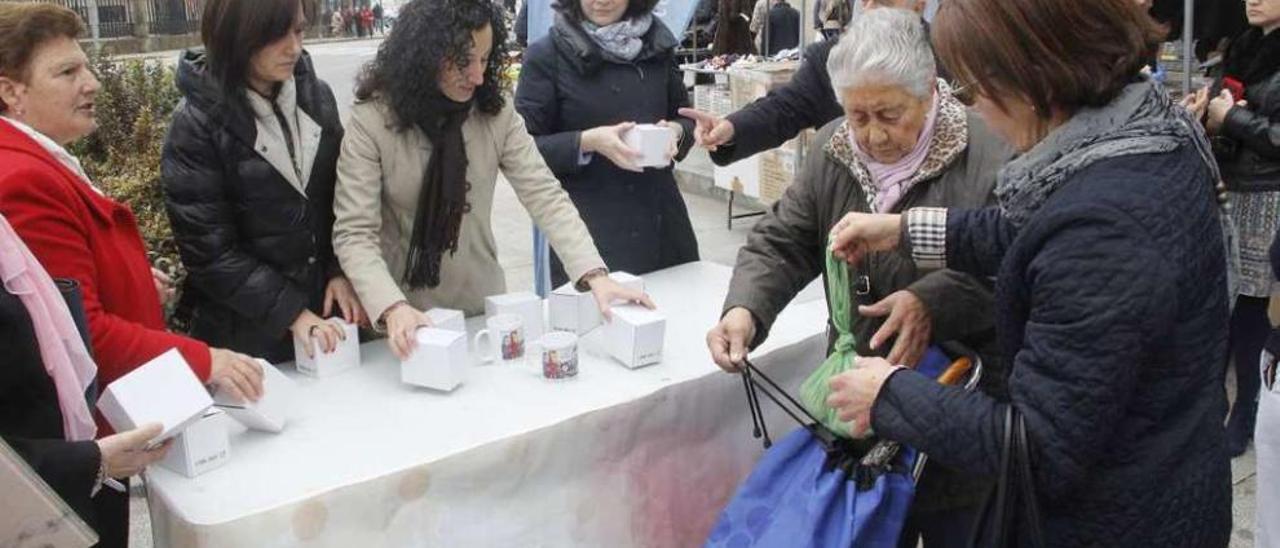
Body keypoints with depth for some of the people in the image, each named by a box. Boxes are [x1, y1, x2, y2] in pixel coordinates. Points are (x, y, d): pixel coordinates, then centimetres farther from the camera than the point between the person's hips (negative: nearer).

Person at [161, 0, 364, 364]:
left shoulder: (317, 96, 0)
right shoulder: (196, 125, -14)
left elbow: (341, 199, 6)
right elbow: (209, 250, -15)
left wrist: (340, 272, -7)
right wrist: (290, 312, -18)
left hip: (325, 308, 4)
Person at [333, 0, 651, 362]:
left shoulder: (496, 114, -7)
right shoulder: (371, 121, -17)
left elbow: (545, 196, -13)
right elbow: (354, 234, -21)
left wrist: (594, 274, -26)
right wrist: (392, 308, -37)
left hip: (482, 307, 3)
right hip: (407, 315, -3)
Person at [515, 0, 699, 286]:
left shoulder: (657, 44, 6)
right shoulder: (546, 55, -5)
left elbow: (686, 118, 16)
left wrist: (676, 132, -6)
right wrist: (588, 142, -19)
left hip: (661, 220, 4)